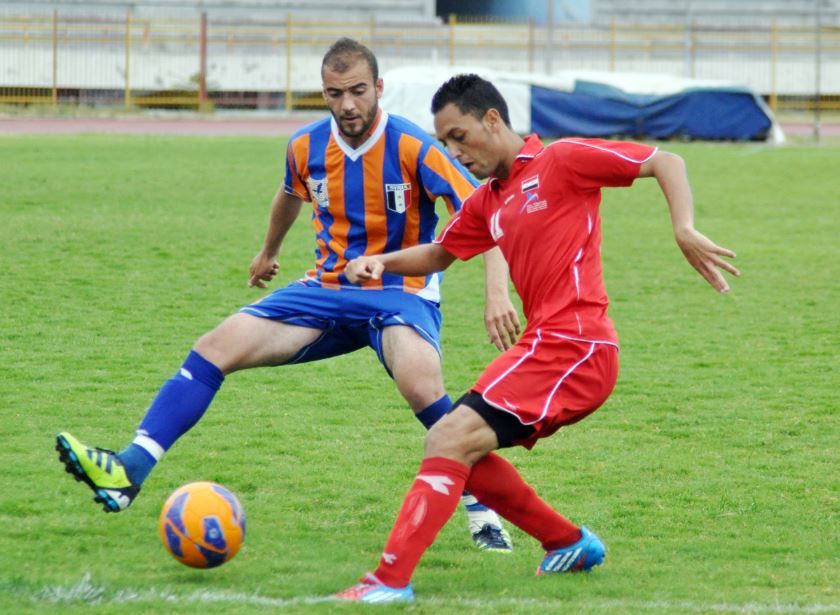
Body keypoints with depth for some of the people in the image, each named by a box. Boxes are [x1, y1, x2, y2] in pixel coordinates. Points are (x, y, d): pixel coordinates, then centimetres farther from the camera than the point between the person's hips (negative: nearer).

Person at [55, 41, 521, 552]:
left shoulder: (413, 149, -16)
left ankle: (483, 513, -18)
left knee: (420, 383, -36)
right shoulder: (307, 148, 0)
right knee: (218, 346, -11)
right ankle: (130, 470, -17)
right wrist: (269, 252, 42)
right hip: (329, 291, 5)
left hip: (401, 292, -5)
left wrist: (498, 294, -35)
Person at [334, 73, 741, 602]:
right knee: (458, 450, 14)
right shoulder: (487, 202, 18)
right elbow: (438, 255, 31)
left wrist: (685, 230, -19)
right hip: (549, 345, 9)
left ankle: (391, 580, -21)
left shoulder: (561, 161, -4)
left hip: (574, 346, -9)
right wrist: (380, 263, 11)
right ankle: (570, 543, 26)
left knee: (452, 441, -17)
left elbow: (665, 162, -4)